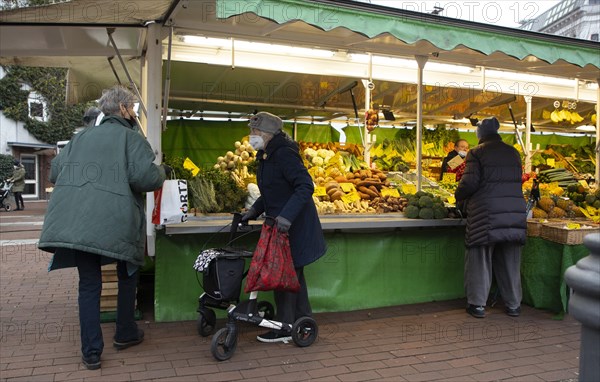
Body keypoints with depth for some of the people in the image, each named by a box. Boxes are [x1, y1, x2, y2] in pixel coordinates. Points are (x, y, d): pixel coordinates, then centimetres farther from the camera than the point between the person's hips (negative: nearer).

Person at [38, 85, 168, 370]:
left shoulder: (81, 136, 16)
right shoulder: (131, 138, -2)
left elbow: (54, 172, 18)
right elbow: (145, 176, -17)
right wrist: (162, 172, 4)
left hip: (75, 223, 4)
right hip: (116, 225, -4)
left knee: (89, 284, 12)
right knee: (127, 276, 20)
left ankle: (91, 352, 13)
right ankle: (125, 334, 32)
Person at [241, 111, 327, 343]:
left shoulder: (284, 154, -19)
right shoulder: (266, 156, 11)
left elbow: (306, 186, -27)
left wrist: (286, 215, -33)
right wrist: (254, 211, 11)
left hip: (294, 226, -10)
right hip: (281, 224, 10)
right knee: (293, 273, 16)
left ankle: (285, 328, 10)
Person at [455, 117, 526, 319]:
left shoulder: (477, 152, -4)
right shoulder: (513, 153, 12)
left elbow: (470, 182, -12)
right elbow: (515, 181, 15)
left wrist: (459, 197, 6)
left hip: (487, 213, -5)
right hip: (515, 212, 5)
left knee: (480, 259, 5)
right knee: (510, 261, 13)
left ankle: (478, 304, 10)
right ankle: (513, 304, 22)